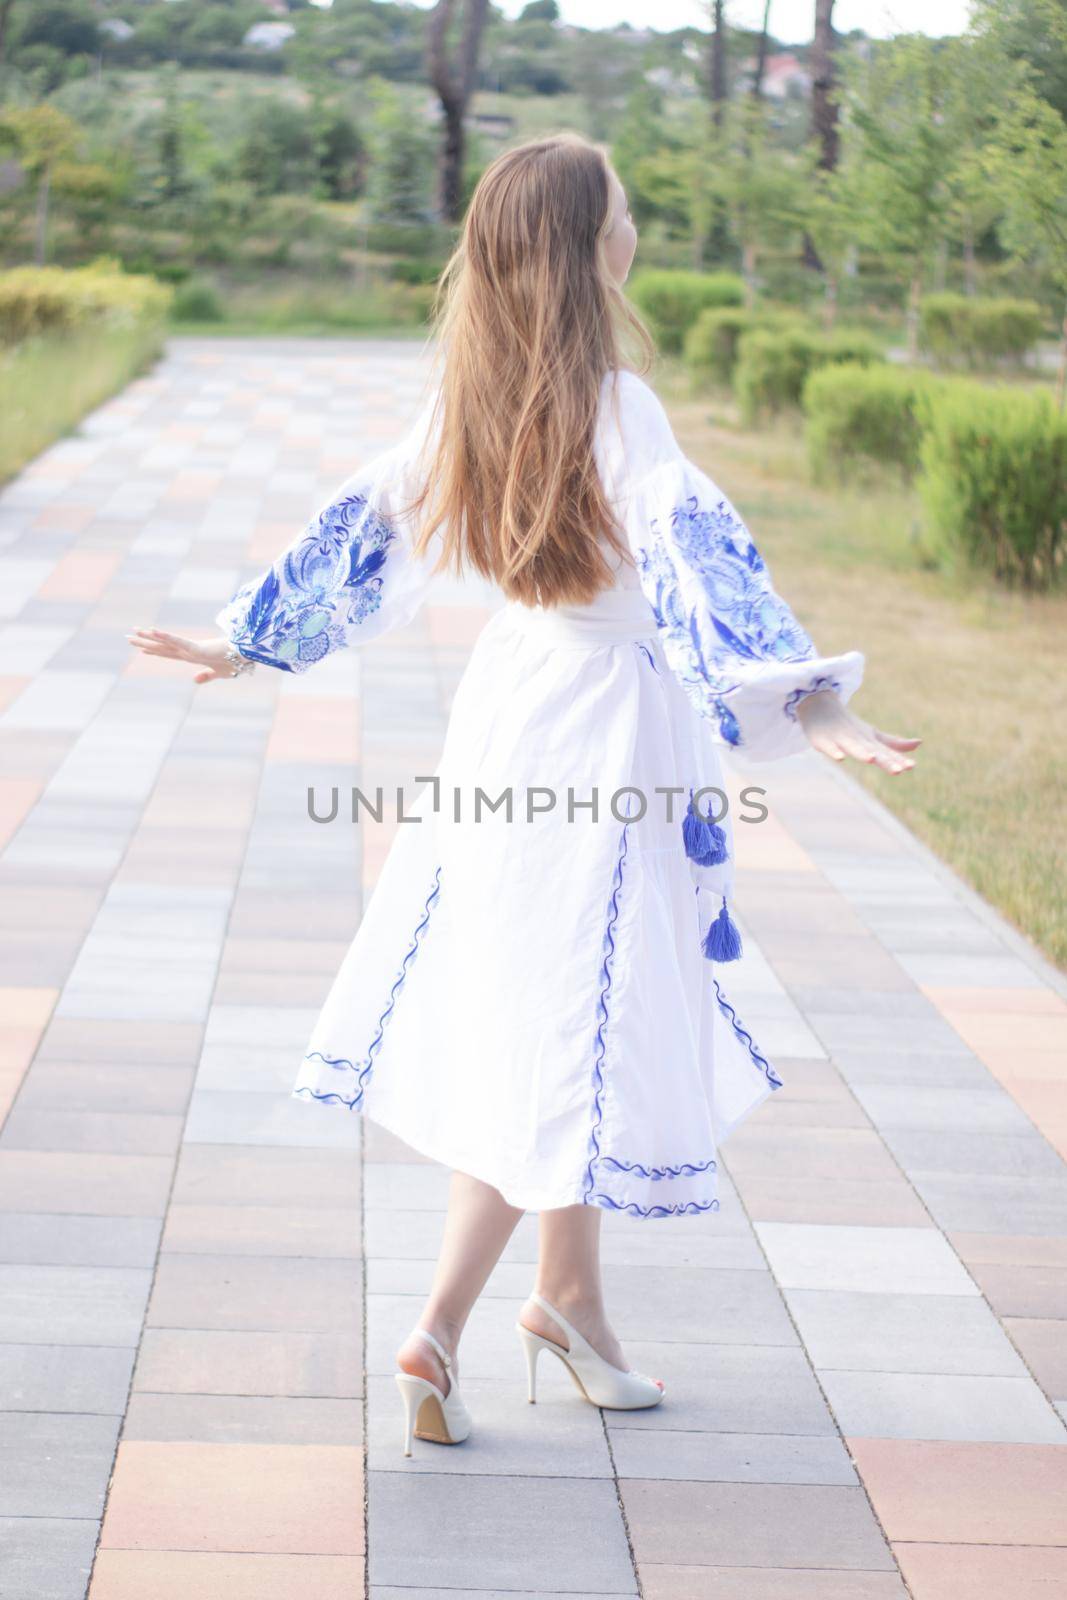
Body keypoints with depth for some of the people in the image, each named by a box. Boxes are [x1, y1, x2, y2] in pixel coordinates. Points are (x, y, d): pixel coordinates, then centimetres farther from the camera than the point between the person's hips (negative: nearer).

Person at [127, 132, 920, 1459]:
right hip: (602, 724, -8)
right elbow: (699, 561, -31)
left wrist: (250, 641, 18)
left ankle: (565, 1298, 30)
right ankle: (439, 1331, -4)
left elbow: (366, 522, 7)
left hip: (508, 704, 8)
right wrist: (802, 706, -38)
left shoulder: (472, 394, 2)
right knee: (572, 1044, -1)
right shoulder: (616, 406, -19)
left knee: (511, 1023, 17)